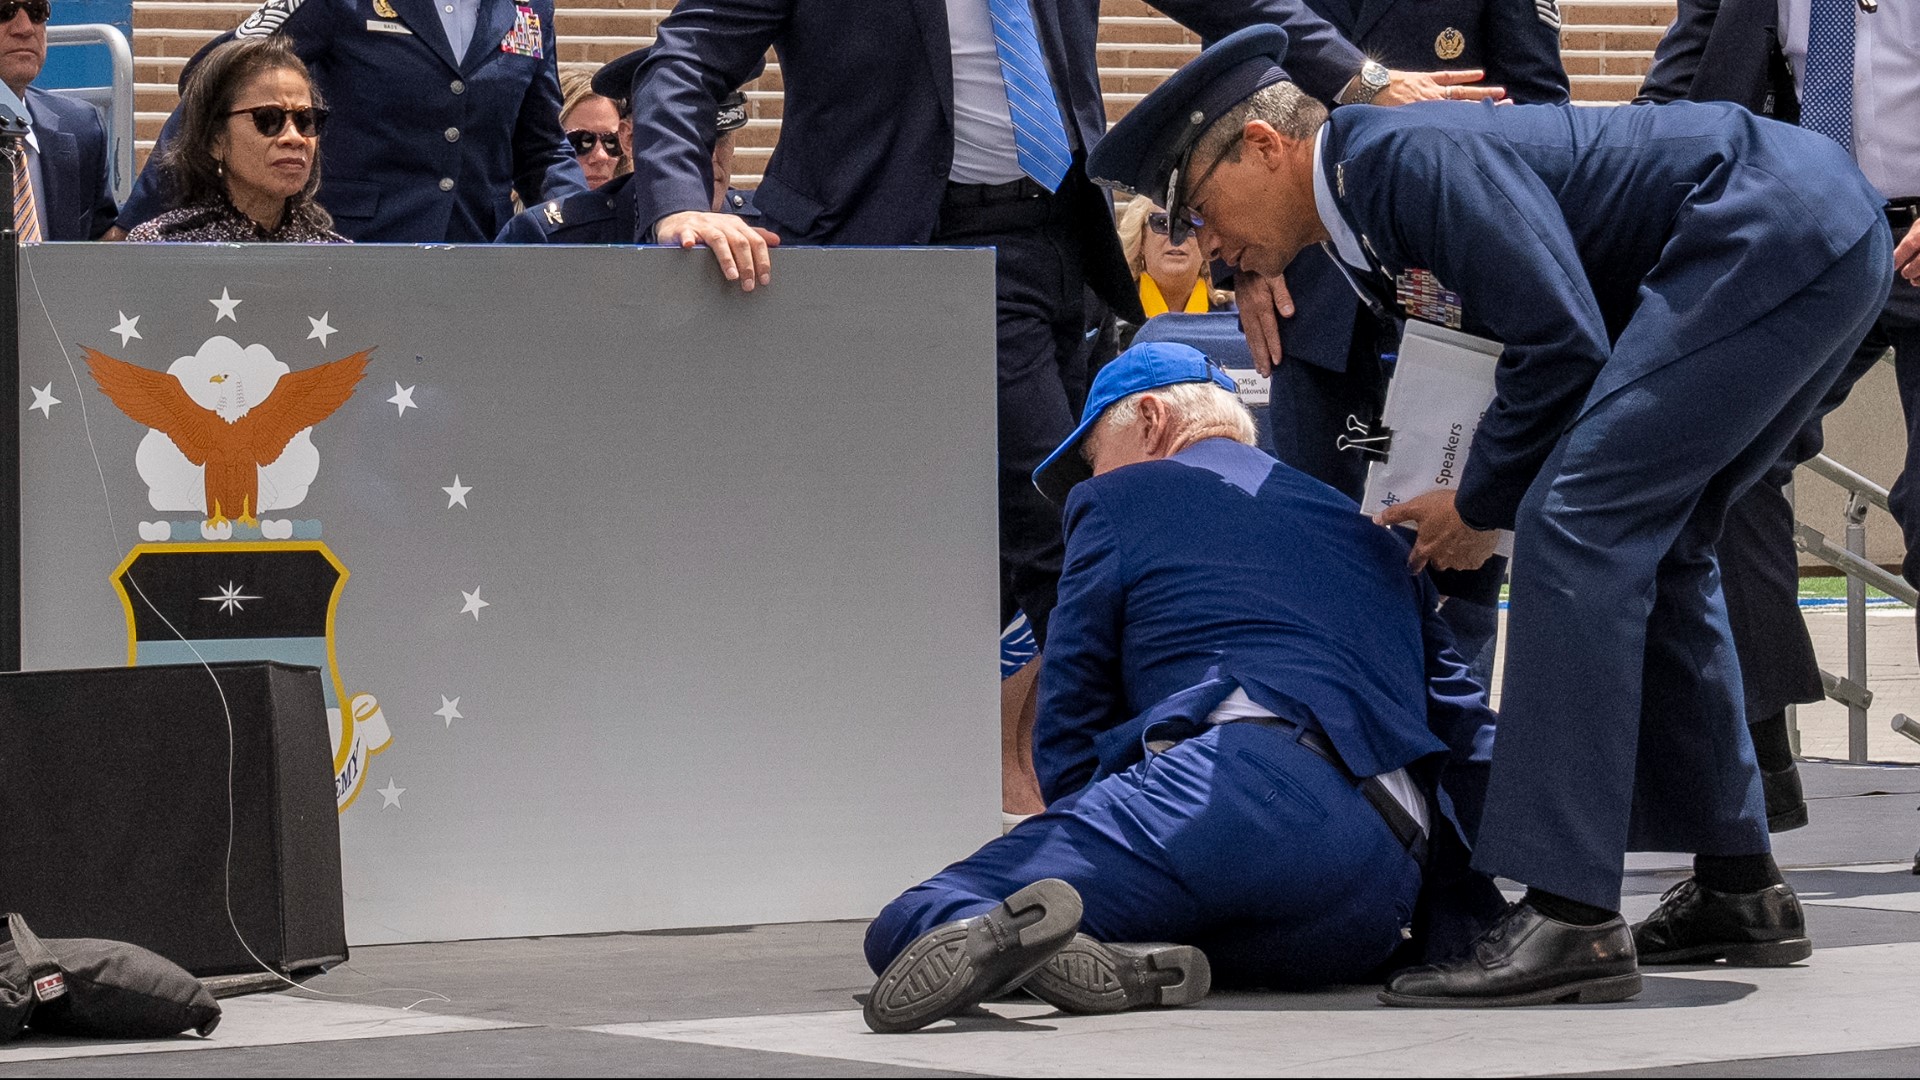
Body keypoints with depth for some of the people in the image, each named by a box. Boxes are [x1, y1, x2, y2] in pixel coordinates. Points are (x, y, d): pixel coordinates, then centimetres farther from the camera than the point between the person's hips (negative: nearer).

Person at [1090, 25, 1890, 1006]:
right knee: (1649, 547, 18)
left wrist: (1483, 504, -5)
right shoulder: (1370, 231, 18)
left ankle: (1569, 917, -19)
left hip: (1777, 232, -11)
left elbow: (1564, 343, -18)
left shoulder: (1407, 154, -13)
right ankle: (1739, 889, 24)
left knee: (1579, 524, -15)